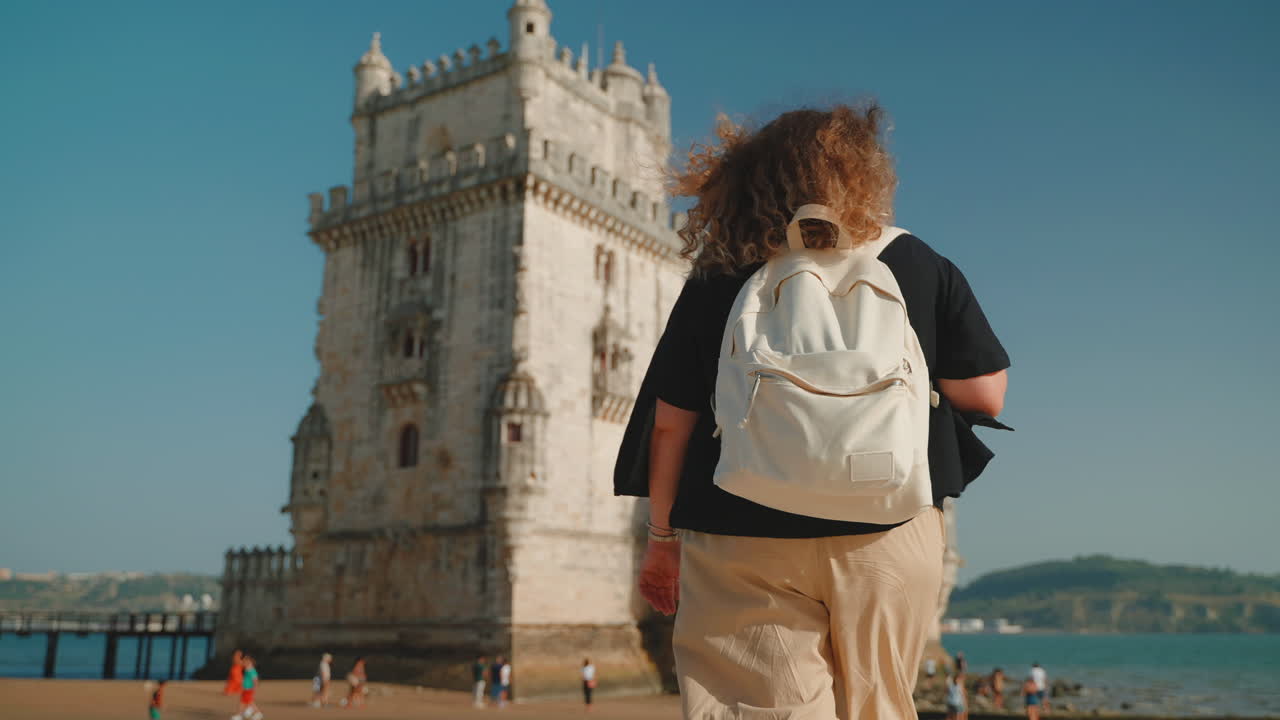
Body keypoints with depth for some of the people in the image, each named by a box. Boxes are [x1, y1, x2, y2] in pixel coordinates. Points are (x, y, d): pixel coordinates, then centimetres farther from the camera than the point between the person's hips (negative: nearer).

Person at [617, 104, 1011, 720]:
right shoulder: (921, 268, 2)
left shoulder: (716, 281, 1)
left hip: (741, 543, -1)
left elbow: (670, 422, 0)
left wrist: (662, 536, 11)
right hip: (890, 536, 2)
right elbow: (985, 395, 2)